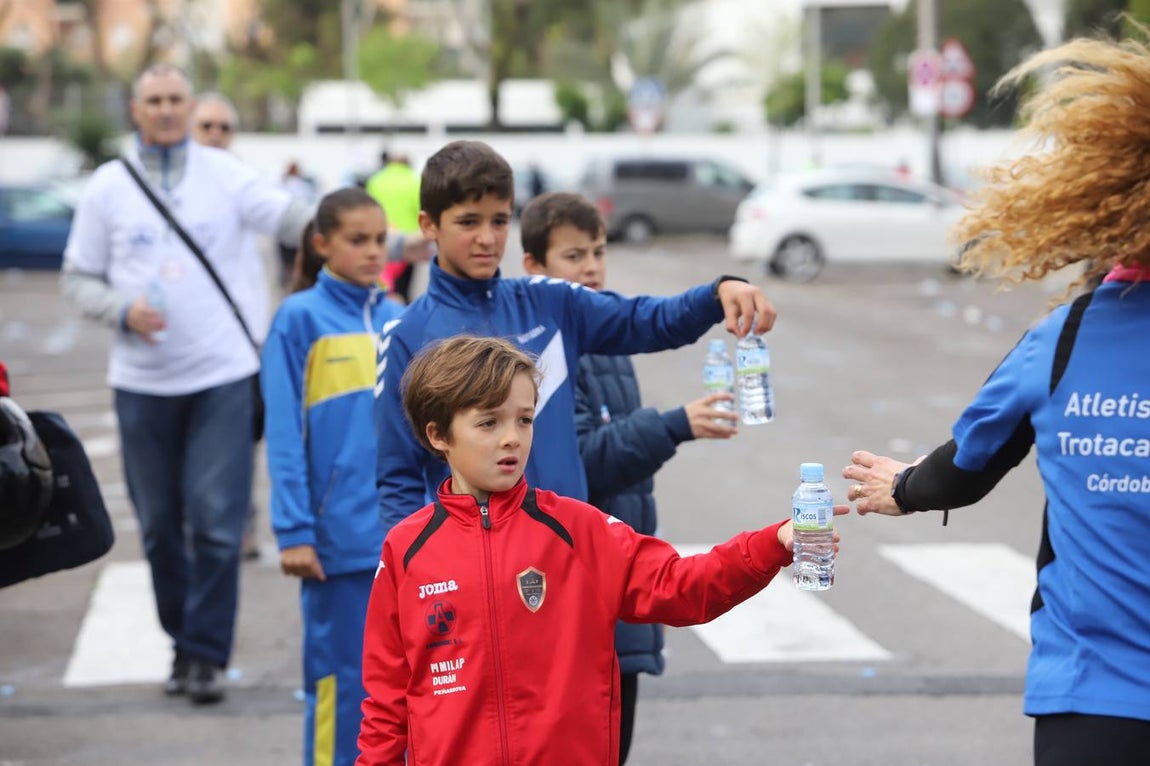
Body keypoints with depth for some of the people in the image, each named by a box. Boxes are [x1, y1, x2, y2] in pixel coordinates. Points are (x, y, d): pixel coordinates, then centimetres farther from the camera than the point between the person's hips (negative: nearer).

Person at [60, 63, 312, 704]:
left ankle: (208, 655, 1)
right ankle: (183, 644, 26)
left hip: (222, 374, -2)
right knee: (160, 526, 10)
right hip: (142, 381, 2)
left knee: (218, 521, -8)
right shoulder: (108, 186, 5)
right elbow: (78, 279, 7)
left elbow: (288, 217, -10)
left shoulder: (225, 174, 1)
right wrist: (123, 309, -13)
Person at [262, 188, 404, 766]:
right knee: (344, 681, 1)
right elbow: (284, 435, -7)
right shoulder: (301, 319, -4)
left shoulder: (400, 323, 10)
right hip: (340, 539, -5)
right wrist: (294, 531, -13)